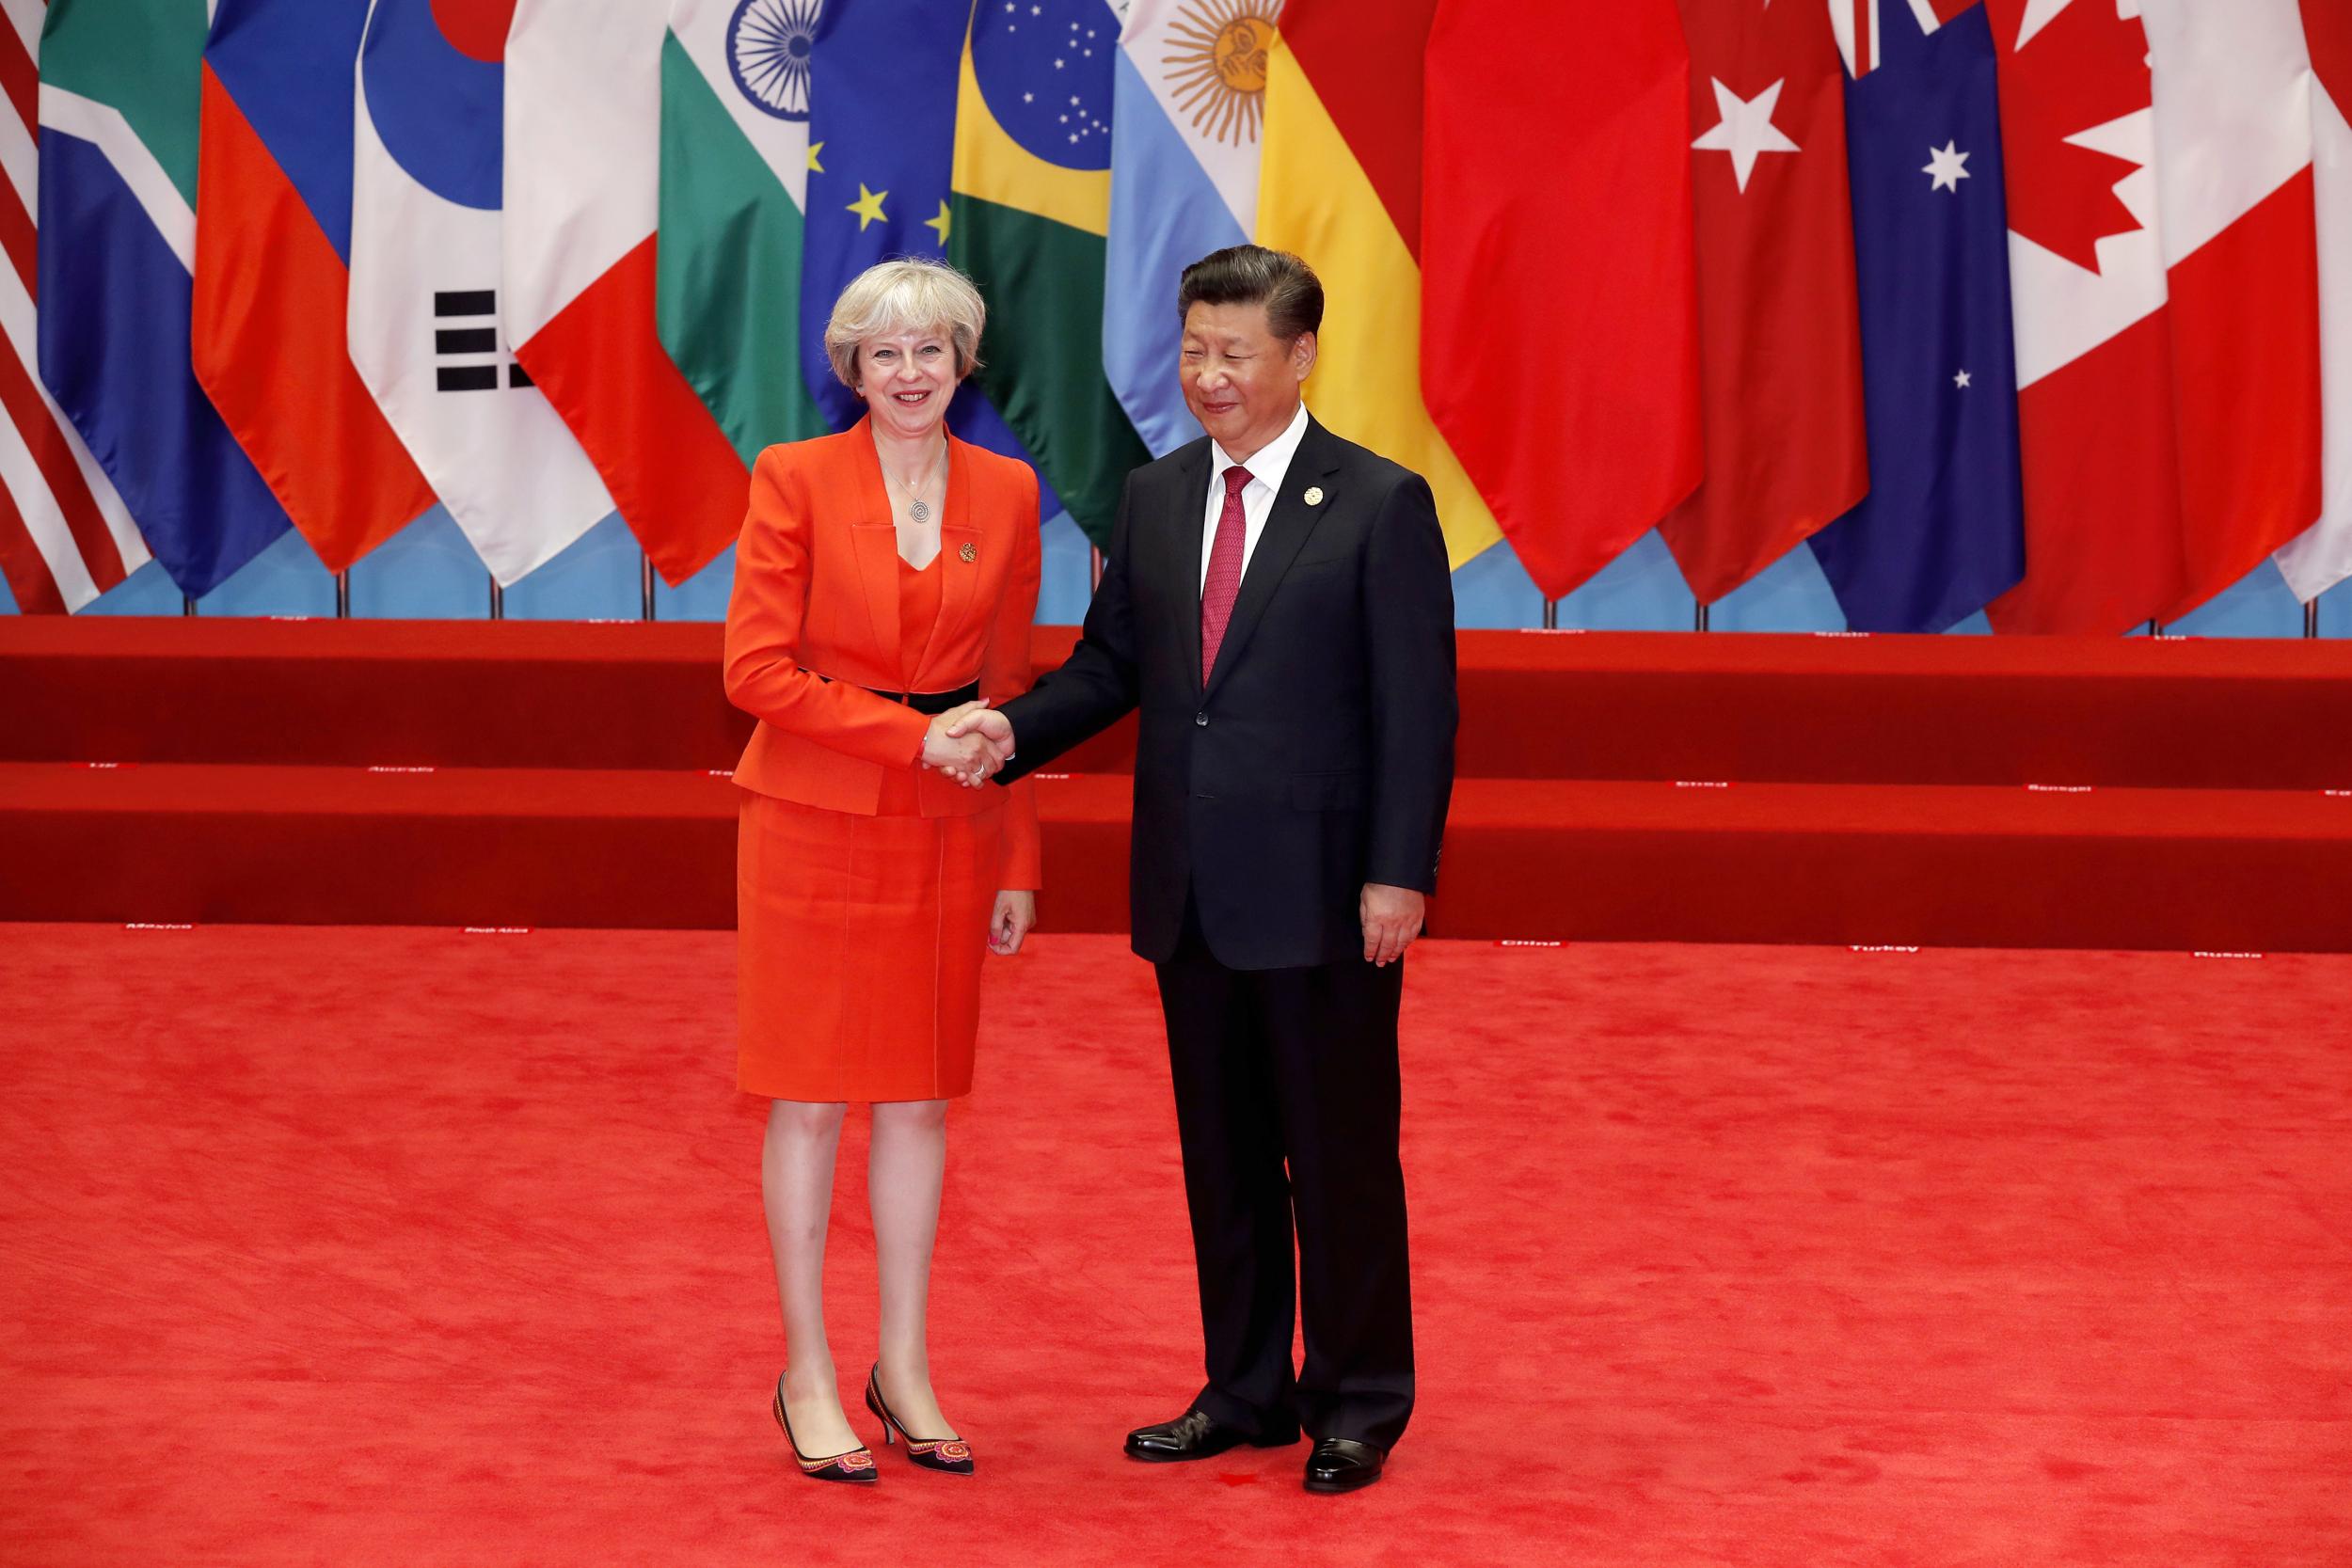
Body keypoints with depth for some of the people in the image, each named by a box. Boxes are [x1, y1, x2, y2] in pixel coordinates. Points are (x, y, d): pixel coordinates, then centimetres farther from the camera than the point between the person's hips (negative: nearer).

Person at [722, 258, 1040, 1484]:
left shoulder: (1005, 493, 5)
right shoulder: (795, 479, -6)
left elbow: (1009, 689, 9)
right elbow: (757, 669, -11)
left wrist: (1020, 863, 6)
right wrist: (913, 736, -16)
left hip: (944, 831, 4)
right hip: (815, 819, -3)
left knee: (923, 1098, 8)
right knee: (810, 1099, 1)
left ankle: (903, 1369, 19)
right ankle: (806, 1376, 12)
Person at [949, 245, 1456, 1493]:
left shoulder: (1381, 504, -6)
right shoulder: (1154, 498, 10)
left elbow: (1418, 706, -9)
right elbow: (1112, 663, 12)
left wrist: (1399, 874, -14)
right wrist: (1014, 730, -7)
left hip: (1324, 893, -5)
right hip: (1192, 891, 5)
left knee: (1340, 1152, 4)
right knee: (1220, 1151, 13)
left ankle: (1357, 1402, 16)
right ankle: (1246, 1389, 25)